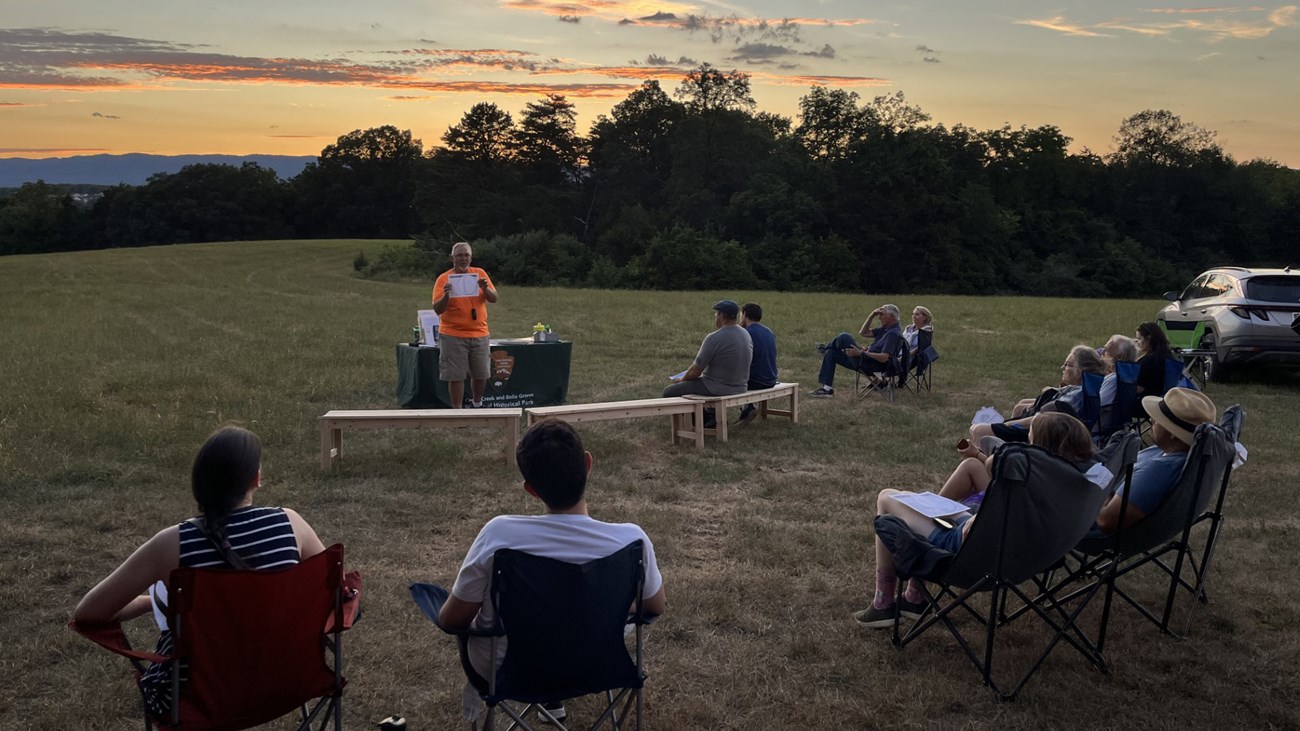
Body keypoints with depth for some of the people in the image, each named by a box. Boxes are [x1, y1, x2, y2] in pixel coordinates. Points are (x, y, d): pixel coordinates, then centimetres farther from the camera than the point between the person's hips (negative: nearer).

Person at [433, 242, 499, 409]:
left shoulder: (480, 274, 5)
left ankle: (477, 405, 33)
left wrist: (485, 288, -18)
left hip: (479, 334, 3)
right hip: (453, 336, -3)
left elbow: (494, 298, 2)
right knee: (456, 377, -2)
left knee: (481, 374, 11)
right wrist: (446, 295, -28)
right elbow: (437, 310, -9)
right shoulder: (444, 279, -5)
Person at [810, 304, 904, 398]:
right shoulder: (886, 328, 13)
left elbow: (884, 358, -27)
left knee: (844, 337, -14)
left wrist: (861, 353, -26)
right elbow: (863, 332, 19)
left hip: (870, 365, -11)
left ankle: (826, 347, 19)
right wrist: (872, 315, 8)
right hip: (866, 360, 11)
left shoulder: (893, 333, -18)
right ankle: (826, 388, 4)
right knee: (830, 353, 10)